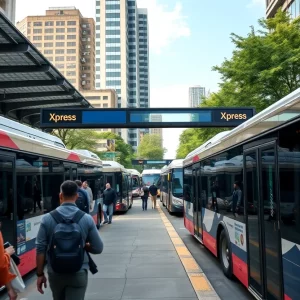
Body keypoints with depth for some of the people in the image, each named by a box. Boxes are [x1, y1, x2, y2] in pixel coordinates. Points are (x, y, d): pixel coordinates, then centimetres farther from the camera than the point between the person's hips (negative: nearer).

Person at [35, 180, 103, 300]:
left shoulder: (47, 218, -9)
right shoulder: (87, 218, -10)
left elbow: (40, 249, -7)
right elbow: (98, 248, -5)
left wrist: (40, 274, 3)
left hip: (55, 273, 2)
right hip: (78, 273, -2)